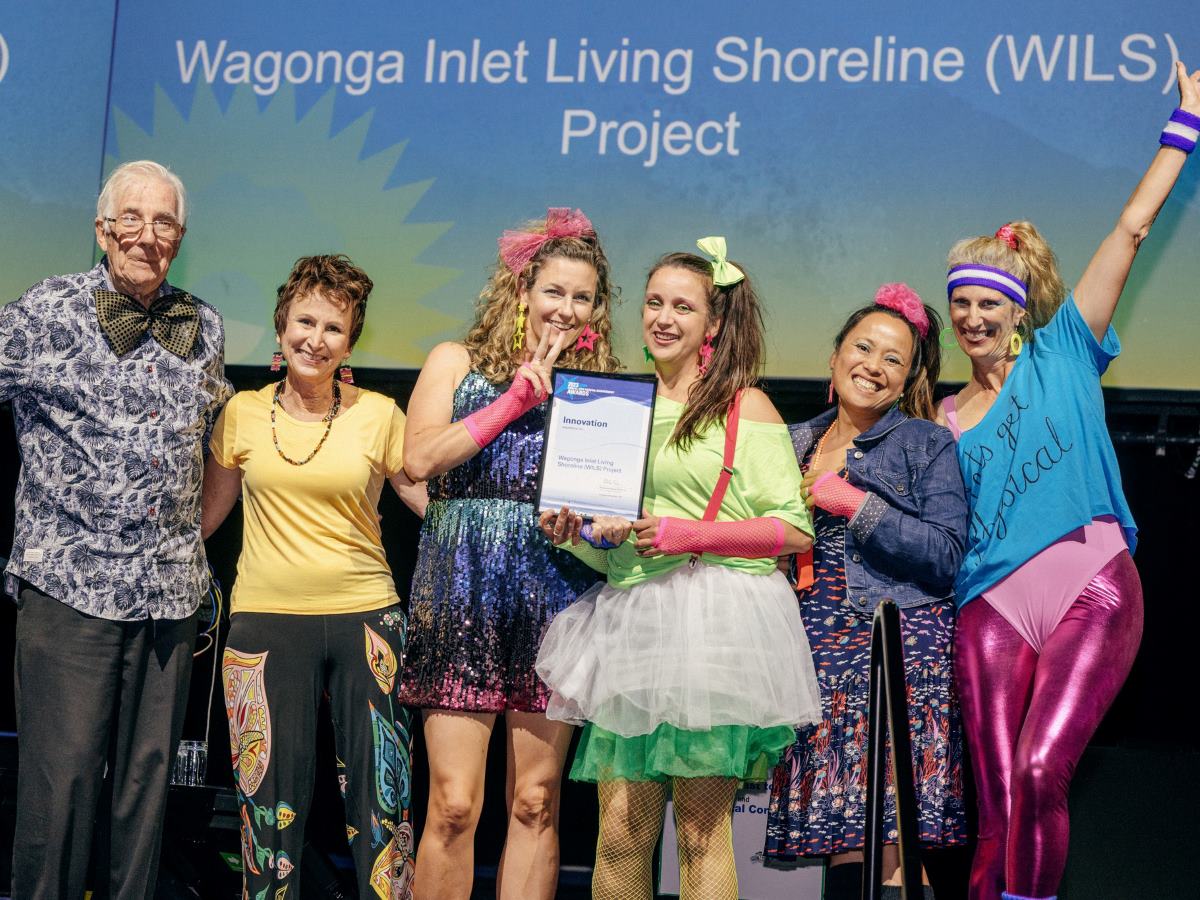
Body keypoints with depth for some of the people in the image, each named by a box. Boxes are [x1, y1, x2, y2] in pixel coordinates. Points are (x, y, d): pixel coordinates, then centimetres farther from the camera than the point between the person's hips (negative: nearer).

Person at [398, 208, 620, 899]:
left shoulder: (603, 385, 14)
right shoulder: (457, 362, 9)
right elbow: (420, 458, -6)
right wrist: (518, 397, -7)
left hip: (556, 598, 2)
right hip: (461, 591, -2)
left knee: (535, 804, 5)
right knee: (453, 805, -5)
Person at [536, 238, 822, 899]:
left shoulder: (745, 405, 3)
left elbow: (793, 528, -3)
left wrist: (688, 533, -13)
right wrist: (574, 532, 2)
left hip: (717, 620, -4)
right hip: (628, 619, 4)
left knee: (702, 829, -2)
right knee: (620, 831, 0)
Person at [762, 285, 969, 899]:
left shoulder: (927, 445, 3)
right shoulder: (794, 445, 16)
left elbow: (946, 556, -8)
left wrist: (854, 504, -10)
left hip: (900, 647, -4)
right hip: (818, 650, 4)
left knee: (887, 827, -11)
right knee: (840, 834, -1)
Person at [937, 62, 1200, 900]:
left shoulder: (1063, 354, 9)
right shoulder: (946, 419, 18)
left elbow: (1131, 230, 8)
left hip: (1091, 587, -2)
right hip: (992, 602, 3)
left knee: (1042, 774, -18)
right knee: (999, 808, -4)